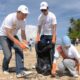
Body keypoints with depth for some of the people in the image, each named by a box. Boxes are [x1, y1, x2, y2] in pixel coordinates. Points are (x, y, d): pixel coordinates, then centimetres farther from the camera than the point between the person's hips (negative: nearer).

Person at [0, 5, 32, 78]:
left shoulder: (23, 20, -10)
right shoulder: (10, 18, -29)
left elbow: (23, 33, -4)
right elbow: (8, 34, -33)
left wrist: (25, 43, -23)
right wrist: (19, 43, -40)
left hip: (13, 36, 6)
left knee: (19, 50, -17)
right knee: (8, 54, -16)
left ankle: (20, 71, -18)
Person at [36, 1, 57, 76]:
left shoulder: (52, 16, -13)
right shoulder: (40, 17, -2)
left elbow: (54, 28, -17)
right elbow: (39, 28, -2)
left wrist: (53, 38, -25)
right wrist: (38, 37, -13)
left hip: (51, 35, -4)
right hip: (43, 35, 4)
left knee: (51, 52, -3)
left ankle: (51, 67, 3)